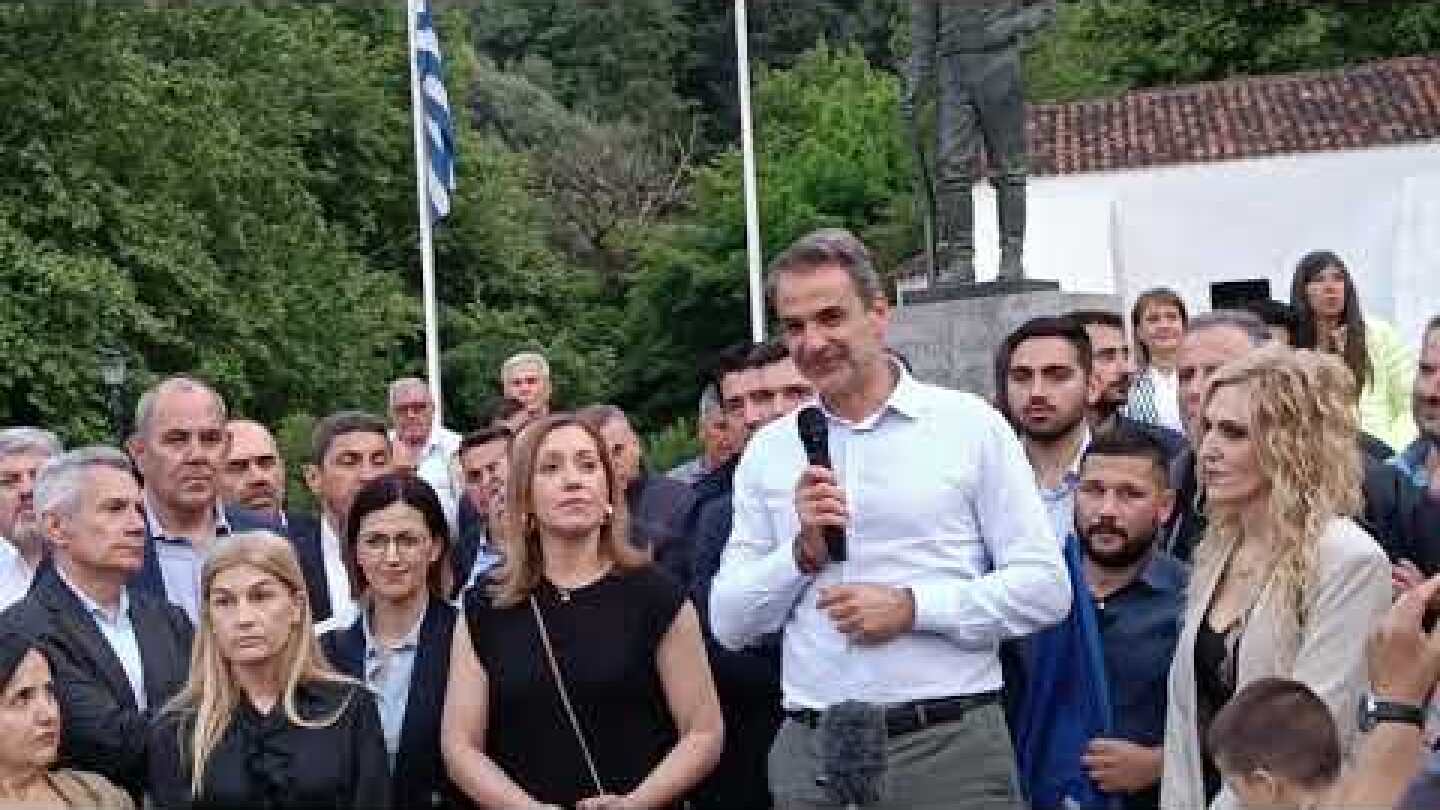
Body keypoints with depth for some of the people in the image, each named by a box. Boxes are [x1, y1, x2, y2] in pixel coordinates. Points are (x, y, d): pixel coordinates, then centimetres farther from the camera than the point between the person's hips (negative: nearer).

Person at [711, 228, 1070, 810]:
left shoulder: (969, 424, 0)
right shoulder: (768, 451, 8)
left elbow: (1046, 586, -4)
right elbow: (729, 625, 7)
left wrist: (914, 606, -13)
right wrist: (801, 553, -9)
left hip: (950, 745, -2)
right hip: (810, 750, 2)